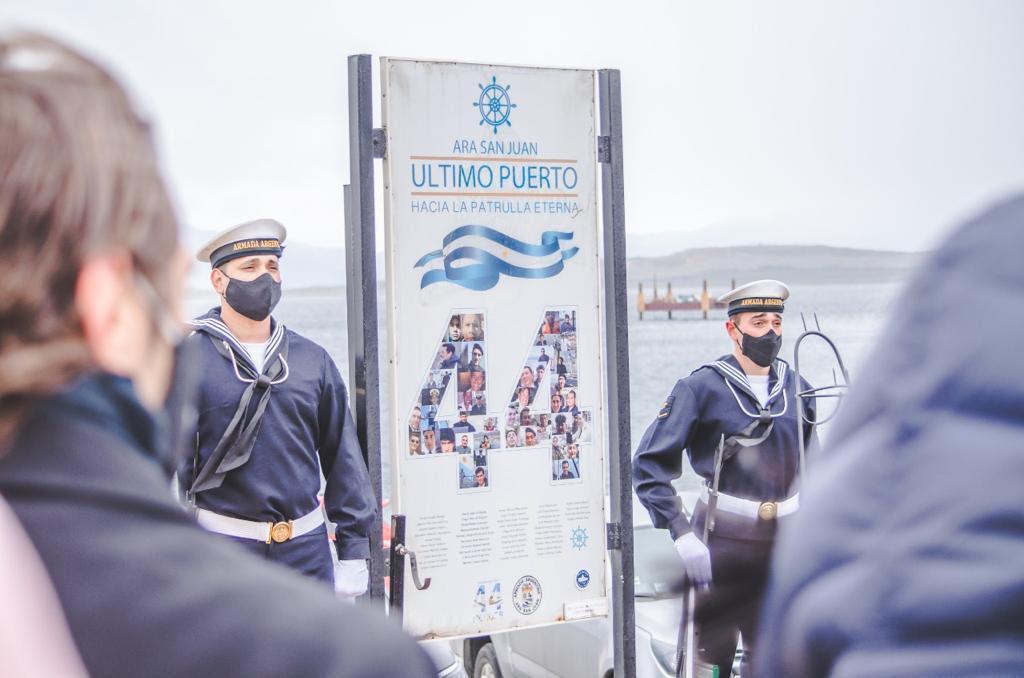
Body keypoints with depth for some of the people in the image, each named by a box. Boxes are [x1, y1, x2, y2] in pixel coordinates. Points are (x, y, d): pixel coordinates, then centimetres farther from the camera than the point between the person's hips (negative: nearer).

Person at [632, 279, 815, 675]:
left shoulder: (796, 388, 7)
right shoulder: (702, 387, -8)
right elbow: (649, 465, -11)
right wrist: (682, 536, -17)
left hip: (784, 544, 4)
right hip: (722, 541, -4)